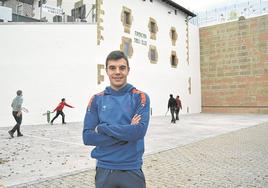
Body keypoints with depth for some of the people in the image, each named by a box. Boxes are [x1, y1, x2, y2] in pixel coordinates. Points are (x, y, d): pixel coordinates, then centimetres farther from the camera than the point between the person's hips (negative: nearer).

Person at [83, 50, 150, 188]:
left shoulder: (140, 97, -4)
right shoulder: (97, 100, 0)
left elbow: (139, 131, -17)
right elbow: (88, 137, -8)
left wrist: (103, 128, -15)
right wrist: (127, 132, -15)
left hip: (132, 170, -1)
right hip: (104, 170, 1)